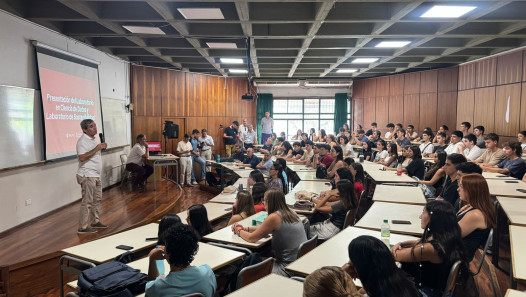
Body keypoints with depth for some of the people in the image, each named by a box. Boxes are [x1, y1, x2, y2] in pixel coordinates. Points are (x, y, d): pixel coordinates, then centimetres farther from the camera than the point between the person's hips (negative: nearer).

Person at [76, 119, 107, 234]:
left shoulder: (93, 139, 15)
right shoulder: (83, 141, -16)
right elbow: (82, 157, -27)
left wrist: (102, 148, 9)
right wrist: (96, 149, -26)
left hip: (96, 175, 10)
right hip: (87, 176, -10)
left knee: (97, 199, 16)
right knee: (87, 201, -6)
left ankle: (95, 221, 28)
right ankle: (83, 227, 1)